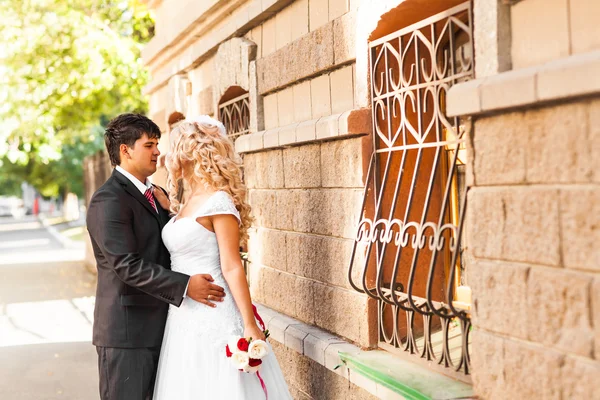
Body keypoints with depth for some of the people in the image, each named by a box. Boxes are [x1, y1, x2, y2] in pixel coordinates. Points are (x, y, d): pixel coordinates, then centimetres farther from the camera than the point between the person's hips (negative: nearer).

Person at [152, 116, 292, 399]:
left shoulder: (218, 202, -12)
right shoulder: (187, 202, 13)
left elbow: (232, 268, -16)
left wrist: (249, 326, -17)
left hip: (213, 315, -8)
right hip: (184, 316, 9)